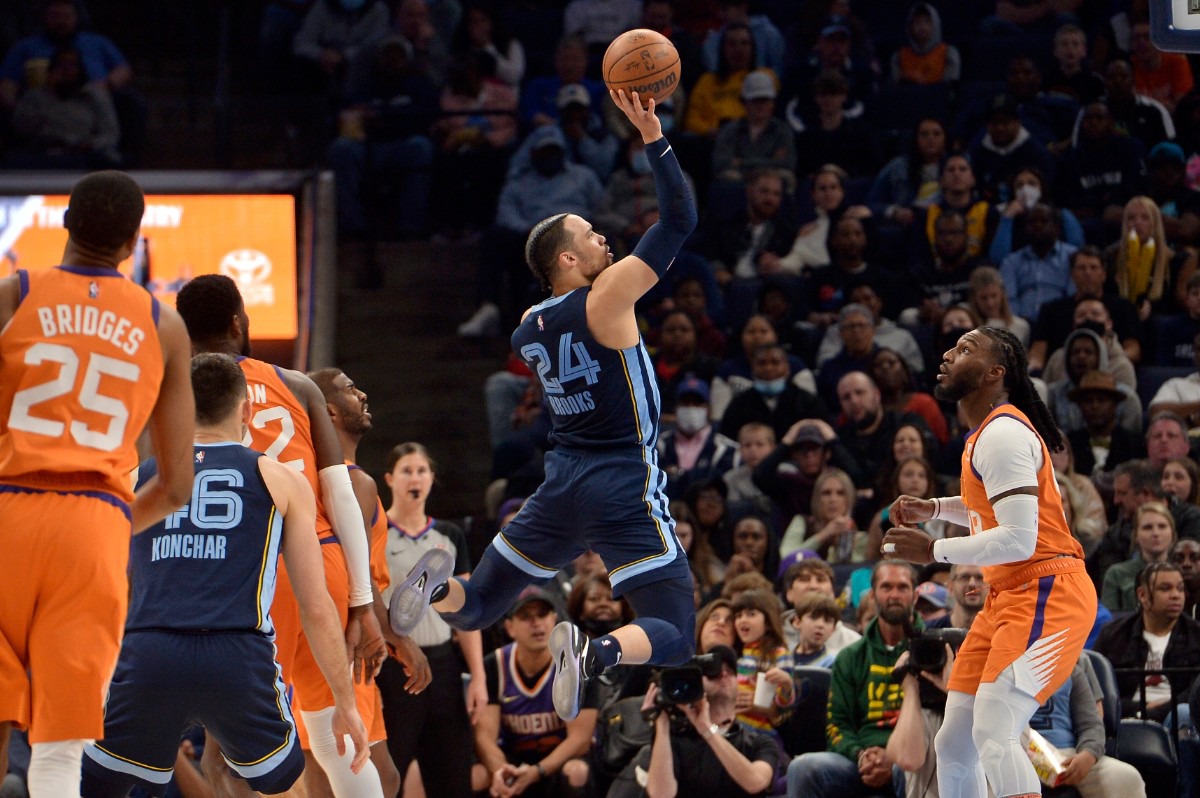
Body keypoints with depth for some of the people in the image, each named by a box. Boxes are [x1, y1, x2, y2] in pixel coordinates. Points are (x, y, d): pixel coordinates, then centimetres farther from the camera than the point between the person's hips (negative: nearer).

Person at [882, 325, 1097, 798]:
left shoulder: (1002, 434, -16)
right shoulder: (985, 434, 15)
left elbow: (1018, 538, -23)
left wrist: (933, 551, -15)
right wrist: (934, 508, 20)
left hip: (1046, 597, -11)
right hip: (1009, 596, 11)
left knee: (994, 735, -26)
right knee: (953, 745, 10)